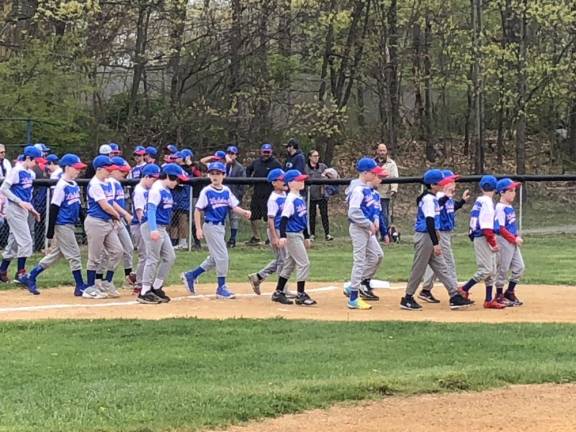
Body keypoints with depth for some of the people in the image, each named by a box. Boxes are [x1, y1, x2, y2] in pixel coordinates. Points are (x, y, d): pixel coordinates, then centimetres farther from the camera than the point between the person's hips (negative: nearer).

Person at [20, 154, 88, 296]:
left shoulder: (74, 185, 12)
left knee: (55, 255, 13)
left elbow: (77, 205, 20)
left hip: (70, 225, 9)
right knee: (74, 255, -5)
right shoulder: (61, 186, -14)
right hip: (62, 225, -9)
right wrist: (50, 230, -17)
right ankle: (80, 287, 1)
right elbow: (54, 208, -16)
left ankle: (30, 277, 19)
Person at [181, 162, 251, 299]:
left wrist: (244, 212, -17)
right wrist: (198, 229, -13)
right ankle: (221, 287, -1)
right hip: (211, 226, -7)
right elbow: (198, 210, -7)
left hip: (221, 227, 7)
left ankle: (191, 276, 27)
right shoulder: (206, 191, -8)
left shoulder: (226, 191, 7)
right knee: (222, 256, -9)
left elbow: (234, 207, 3)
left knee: (215, 258, 13)